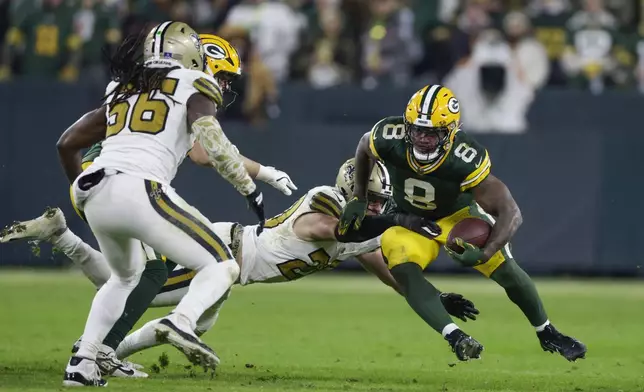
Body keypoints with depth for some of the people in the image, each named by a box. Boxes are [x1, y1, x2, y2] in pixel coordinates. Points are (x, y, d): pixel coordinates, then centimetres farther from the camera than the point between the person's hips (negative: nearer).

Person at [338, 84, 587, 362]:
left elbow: (511, 213, -33)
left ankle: (546, 334, 18)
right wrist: (358, 198, 0)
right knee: (404, 271, -29)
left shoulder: (467, 161, -37)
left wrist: (485, 253, -46)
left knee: (506, 271, -9)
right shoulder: (389, 138, -29)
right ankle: (456, 337, -33)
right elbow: (365, 147, -1)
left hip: (458, 214, -1)